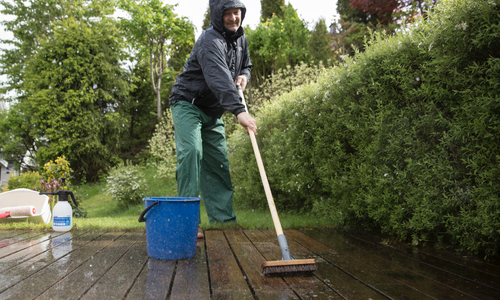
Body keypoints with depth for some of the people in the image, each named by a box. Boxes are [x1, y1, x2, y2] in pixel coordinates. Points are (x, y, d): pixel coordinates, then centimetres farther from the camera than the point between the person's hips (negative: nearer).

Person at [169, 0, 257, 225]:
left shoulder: (241, 40, 6)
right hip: (187, 103, -8)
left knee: (218, 162, 6)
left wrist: (244, 76, -3)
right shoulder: (210, 41, -23)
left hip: (213, 112, 8)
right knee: (191, 151, -25)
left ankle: (224, 219, 12)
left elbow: (246, 65, 24)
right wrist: (238, 110, -53)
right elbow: (219, 78, -40)